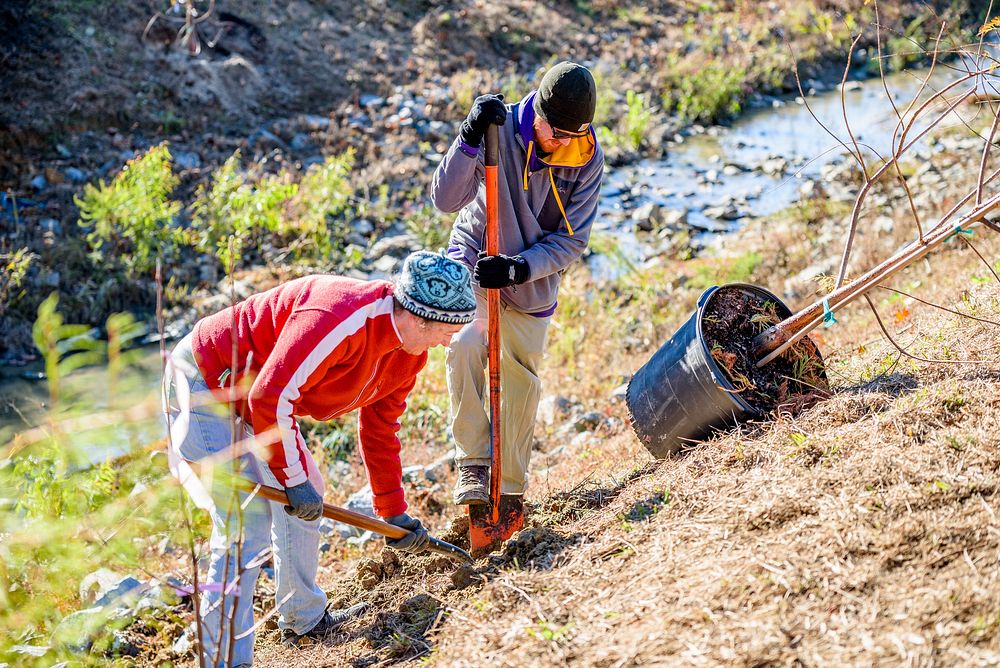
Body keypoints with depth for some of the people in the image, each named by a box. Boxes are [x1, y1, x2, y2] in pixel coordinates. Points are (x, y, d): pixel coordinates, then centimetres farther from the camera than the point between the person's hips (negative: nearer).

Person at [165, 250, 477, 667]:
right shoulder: (341, 319, -33)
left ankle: (303, 618, 34)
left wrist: (394, 512, 15)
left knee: (306, 494, 17)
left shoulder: (408, 355, -1)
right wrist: (294, 479, -22)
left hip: (252, 395, 10)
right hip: (204, 382, -10)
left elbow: (379, 430, 12)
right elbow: (271, 398, -31)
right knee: (248, 525, -14)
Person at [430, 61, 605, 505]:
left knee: (522, 378, 10)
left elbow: (571, 240, -13)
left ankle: (509, 487, 27)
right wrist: (470, 139, -44)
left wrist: (520, 268, -28)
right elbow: (446, 199, -30)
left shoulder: (587, 158, -15)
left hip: (533, 278, 3)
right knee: (465, 345, -29)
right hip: (473, 260, -2)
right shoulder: (501, 131, -22)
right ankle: (473, 462, -16)